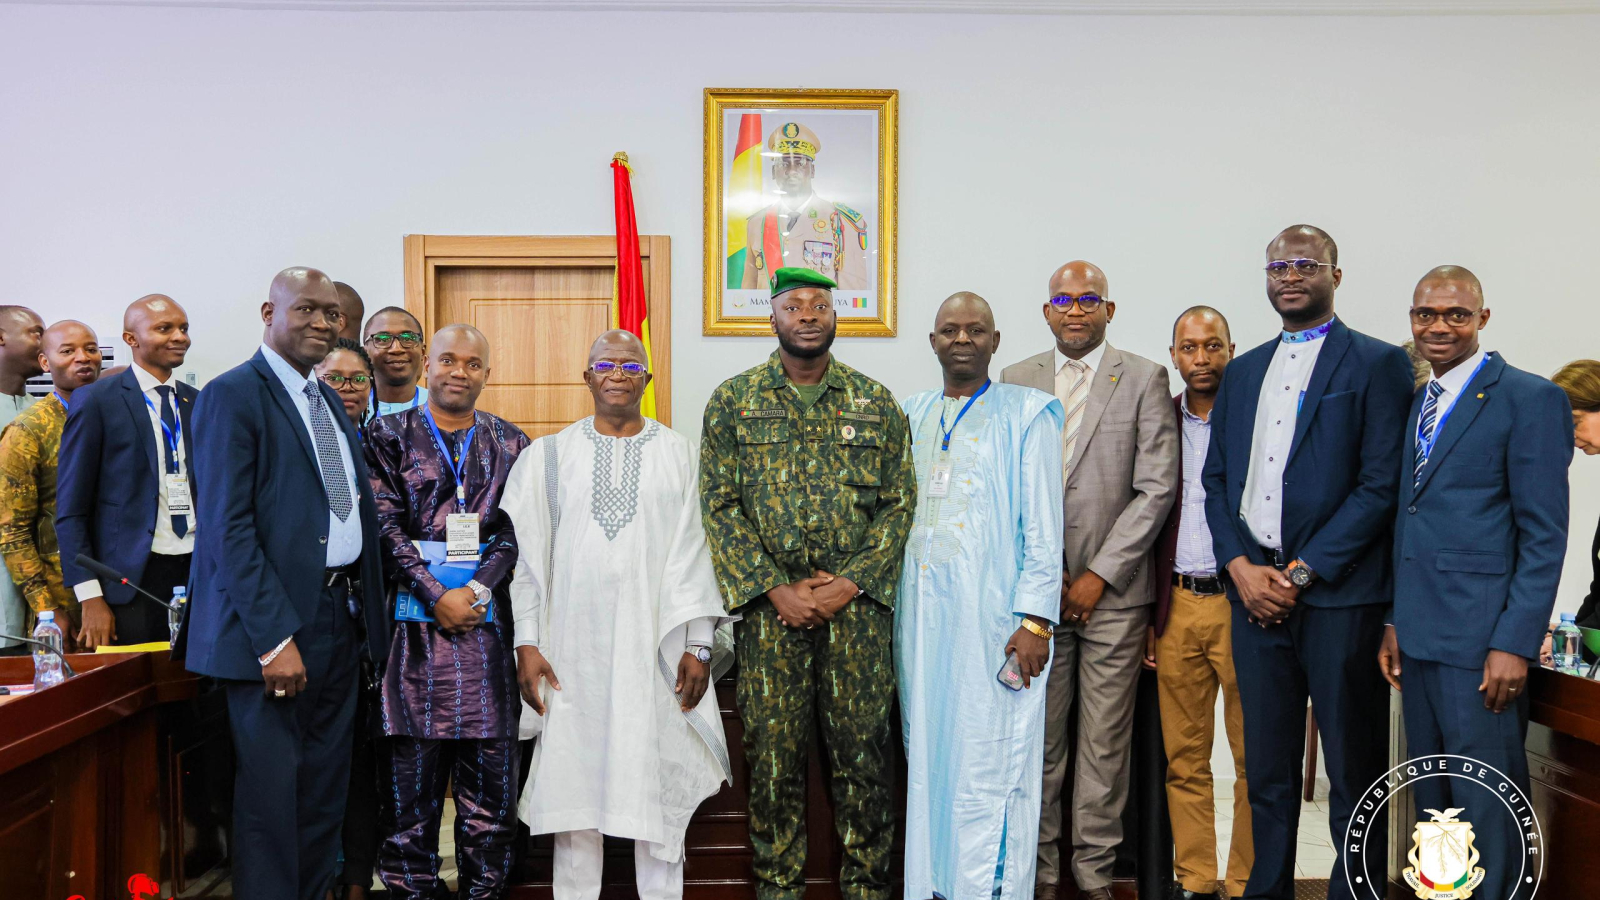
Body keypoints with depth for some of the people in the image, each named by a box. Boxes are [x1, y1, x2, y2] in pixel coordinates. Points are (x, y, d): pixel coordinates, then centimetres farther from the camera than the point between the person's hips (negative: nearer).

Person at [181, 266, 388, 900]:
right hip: (273, 626, -7)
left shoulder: (330, 402, 16)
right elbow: (228, 527, -15)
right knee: (271, 788, 1)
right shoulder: (233, 395, -8)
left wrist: (366, 611, 8)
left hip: (341, 618, 8)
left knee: (325, 786, 14)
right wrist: (275, 637, -20)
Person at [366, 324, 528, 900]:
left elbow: (517, 529, 5)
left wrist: (475, 591, -9)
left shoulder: (509, 443, 12)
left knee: (491, 783, 4)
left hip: (487, 621, 2)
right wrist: (438, 595, -10)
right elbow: (385, 525, -1)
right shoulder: (390, 434, 7)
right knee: (409, 782, 2)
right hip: (414, 620, -1)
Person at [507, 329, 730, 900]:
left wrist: (698, 644, -3)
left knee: (657, 782, 3)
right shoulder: (549, 456, 6)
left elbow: (694, 549, 2)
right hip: (573, 648, 1)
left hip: (656, 646, 0)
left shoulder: (678, 455, 5)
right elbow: (525, 553, 4)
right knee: (573, 776, 5)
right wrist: (526, 642, -3)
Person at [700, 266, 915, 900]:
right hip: (770, 605, 0)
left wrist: (851, 583, -7)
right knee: (773, 756, 5)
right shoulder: (733, 401, 5)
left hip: (857, 604, 1)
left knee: (863, 752, 5)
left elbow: (899, 503, 5)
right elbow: (720, 506, 0)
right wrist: (775, 589, -9)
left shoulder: (876, 403, 8)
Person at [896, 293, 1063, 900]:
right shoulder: (912, 416, 14)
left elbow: (1042, 525, -4)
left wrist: (1035, 620, -12)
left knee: (989, 756, -3)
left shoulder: (1025, 414, 1)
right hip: (921, 613, 5)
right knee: (927, 752, 9)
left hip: (992, 614, -4)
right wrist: (892, 608, 11)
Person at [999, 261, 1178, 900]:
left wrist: (1098, 575, -8)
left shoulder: (1145, 379, 3)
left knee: (1105, 742, 4)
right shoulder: (1015, 381, 10)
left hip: (1112, 588, -1)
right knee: (1038, 739, 6)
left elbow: (1157, 487, -4)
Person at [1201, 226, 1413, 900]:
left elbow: (1381, 485, -9)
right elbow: (1217, 478, 13)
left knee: (1353, 773, 5)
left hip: (1339, 597, -5)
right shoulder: (1242, 372, 16)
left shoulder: (1377, 364, -1)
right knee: (1267, 768, 14)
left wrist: (1301, 573, -13)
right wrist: (1241, 565, -3)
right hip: (1254, 590, 5)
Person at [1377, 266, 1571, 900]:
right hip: (1418, 634, 7)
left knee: (1487, 806, 1)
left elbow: (1544, 536, -11)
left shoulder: (1530, 399, -7)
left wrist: (1515, 644, -16)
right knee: (1431, 798, 16)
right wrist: (1394, 621, 11)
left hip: (1480, 638, -7)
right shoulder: (1417, 403, 15)